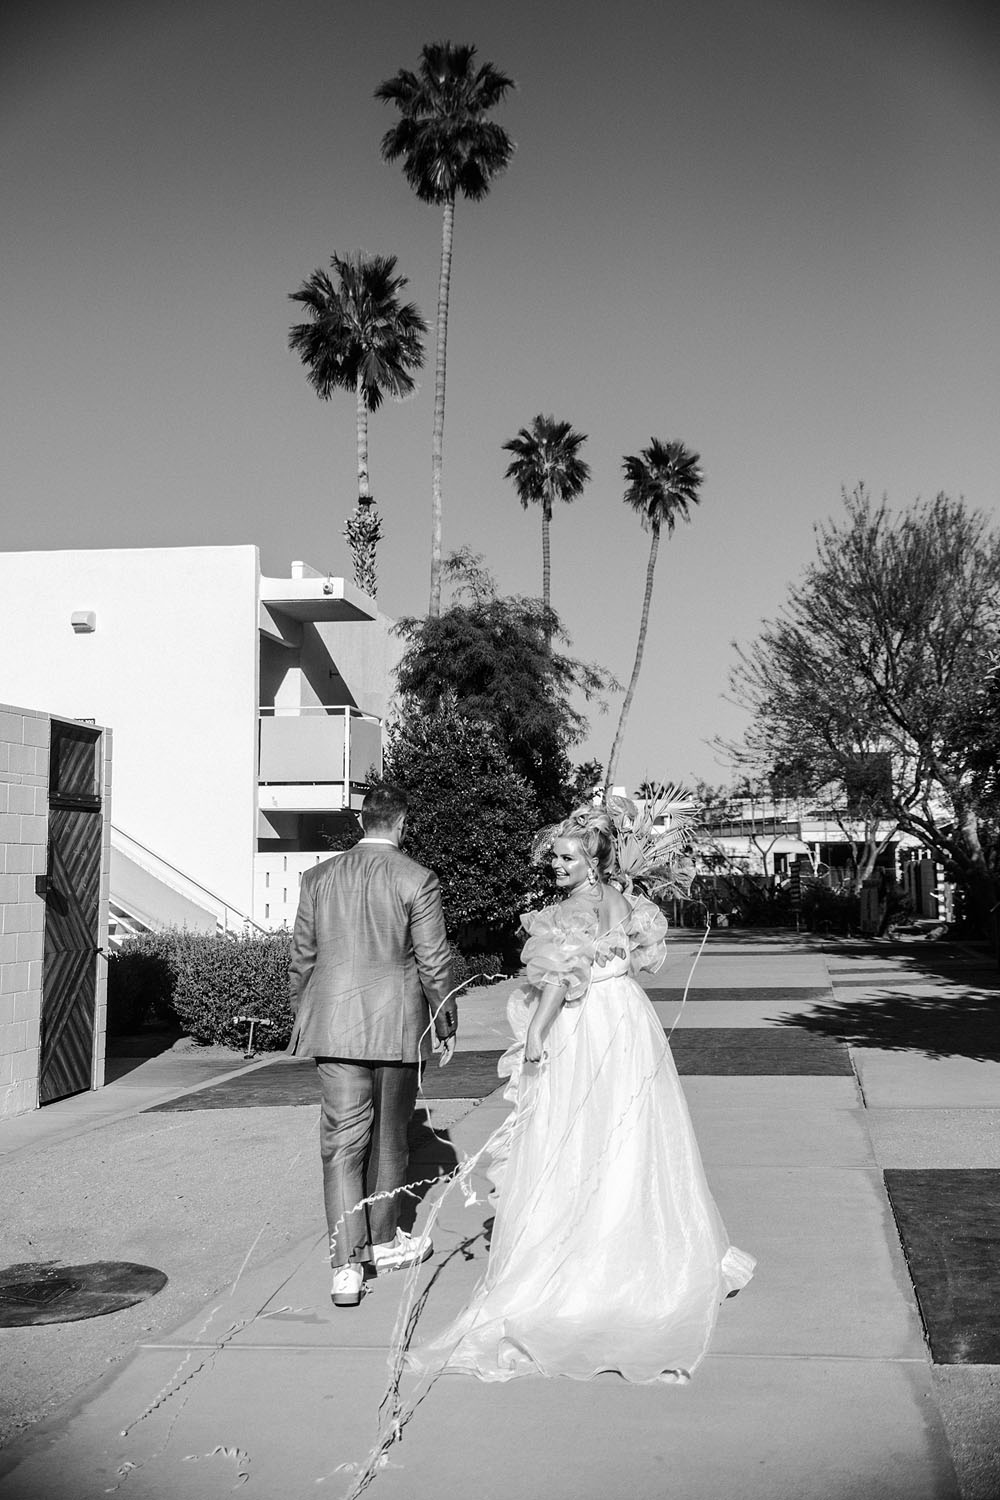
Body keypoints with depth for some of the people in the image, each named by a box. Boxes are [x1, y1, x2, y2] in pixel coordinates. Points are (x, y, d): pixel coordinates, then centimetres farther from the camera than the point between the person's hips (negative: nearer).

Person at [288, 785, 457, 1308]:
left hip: (334, 1028, 2)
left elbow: (301, 957, 9)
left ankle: (346, 1264, -7)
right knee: (388, 1135, 15)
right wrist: (447, 1023, 6)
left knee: (342, 1142, 2)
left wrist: (302, 1016, 21)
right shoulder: (417, 879, -7)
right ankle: (383, 1240, 31)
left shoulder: (318, 877, 4)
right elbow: (433, 961, -6)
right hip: (397, 1027, -2)